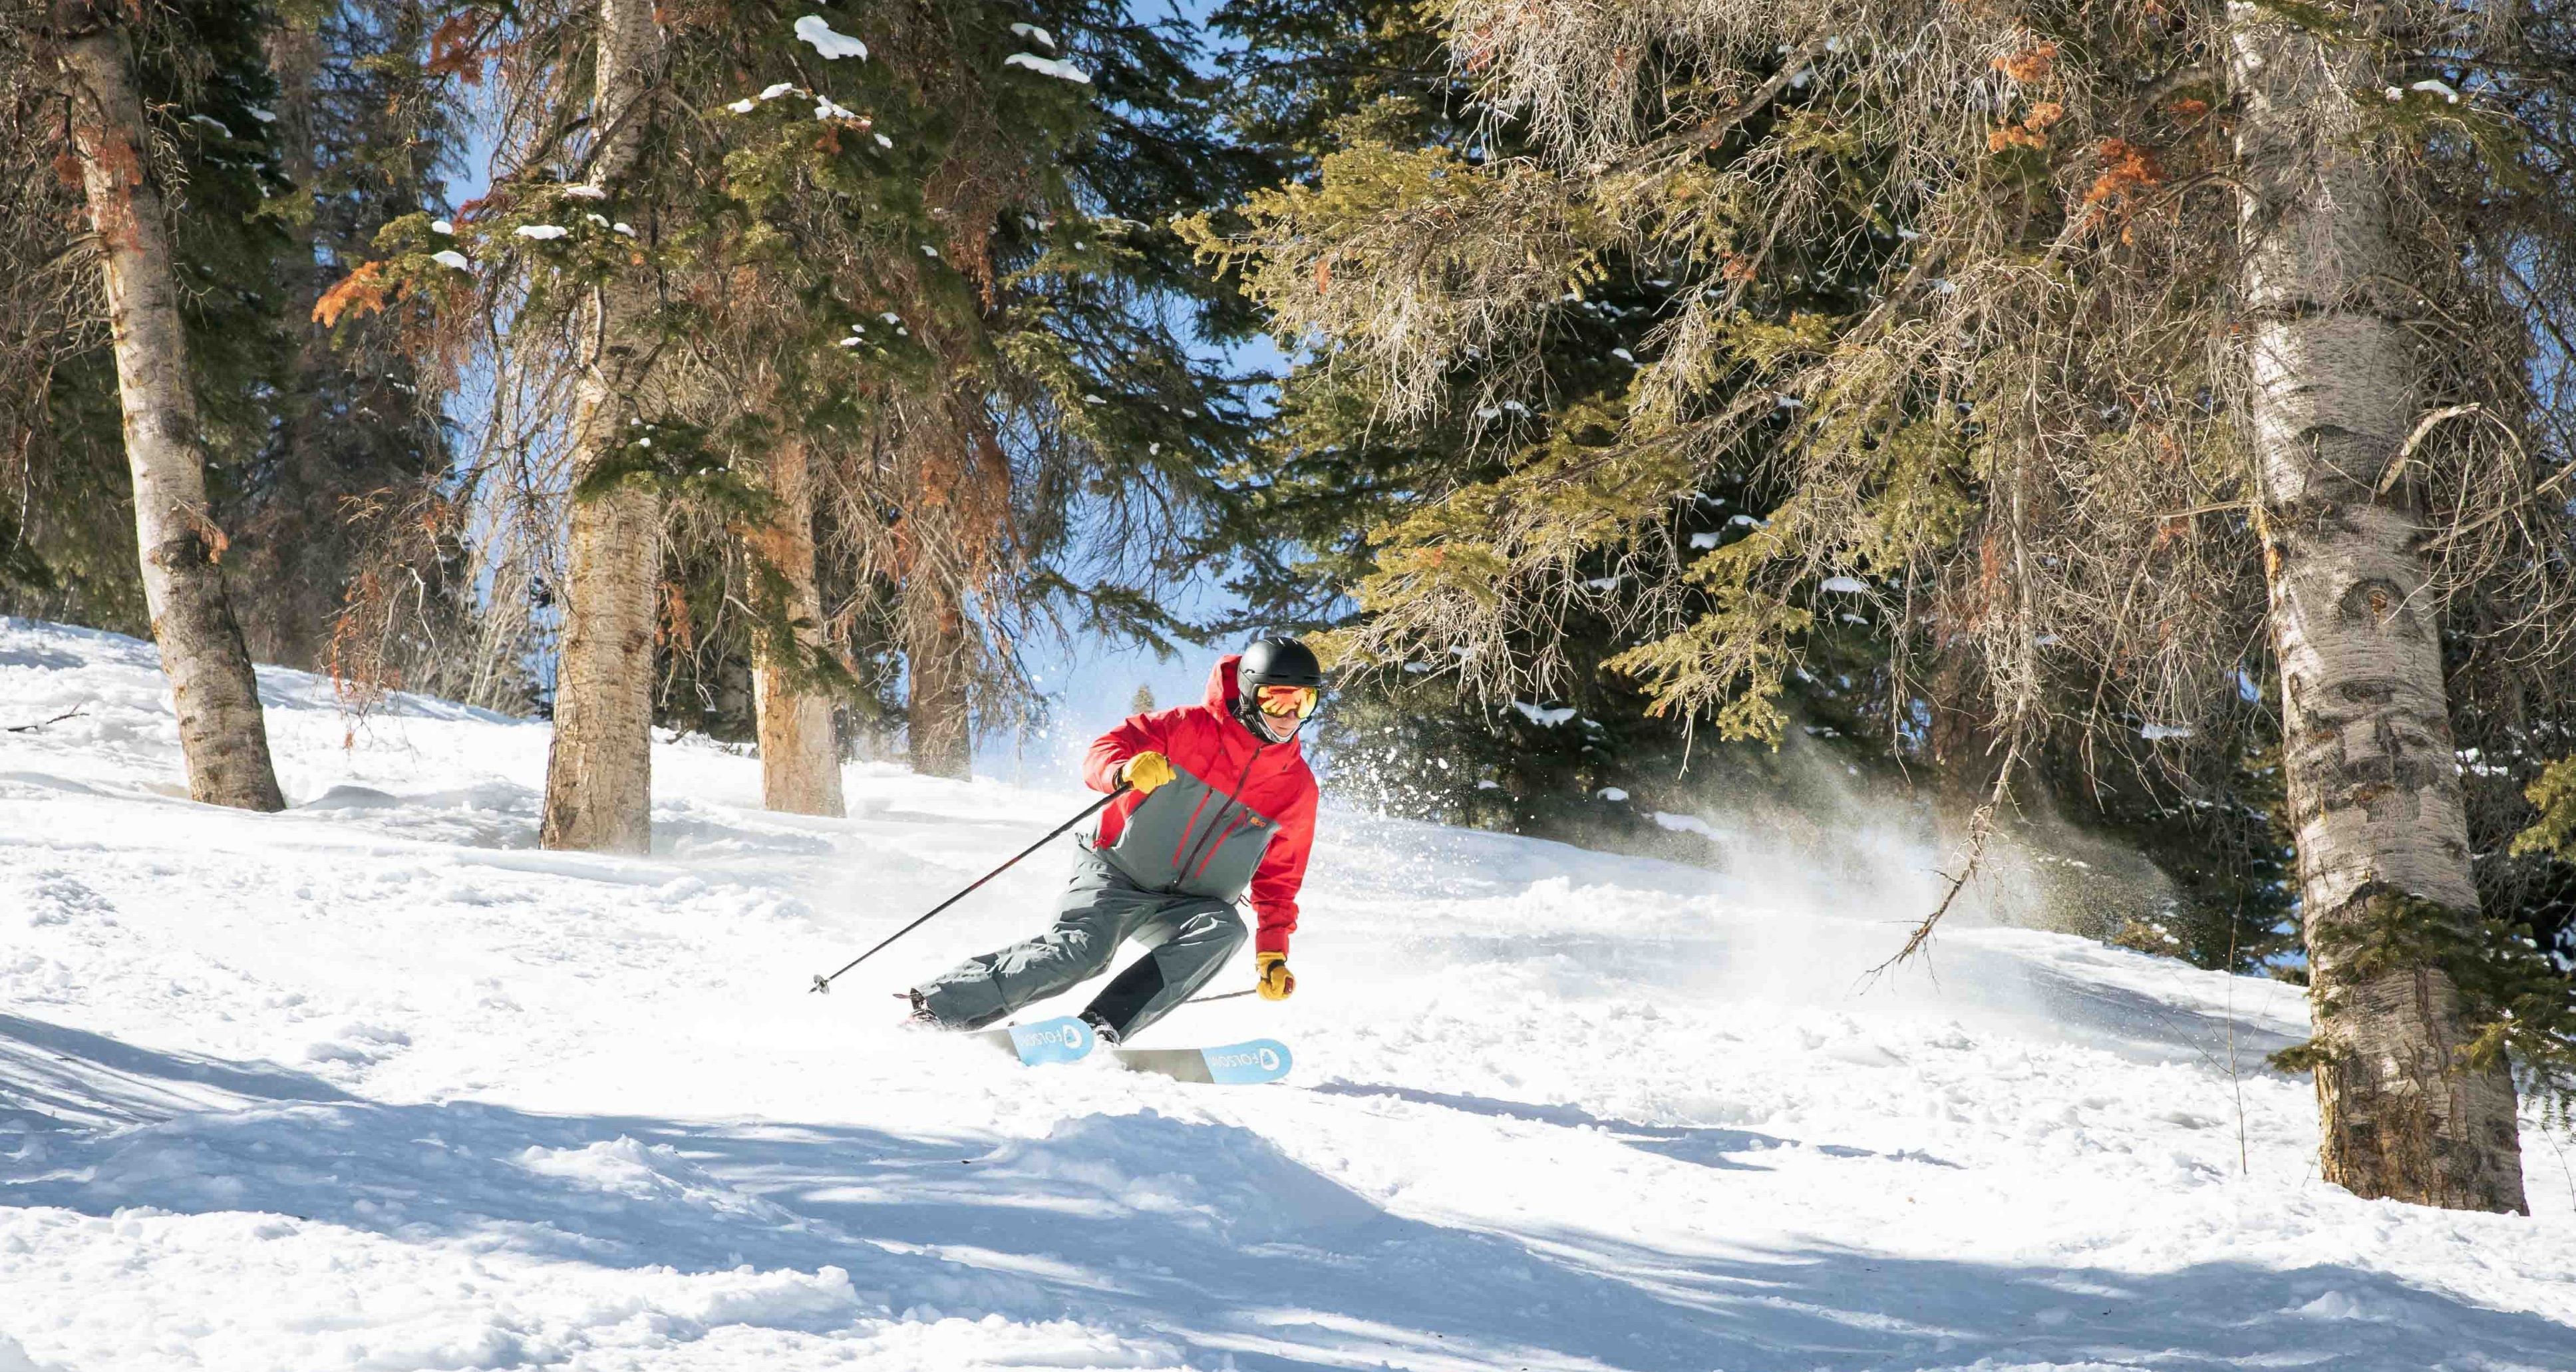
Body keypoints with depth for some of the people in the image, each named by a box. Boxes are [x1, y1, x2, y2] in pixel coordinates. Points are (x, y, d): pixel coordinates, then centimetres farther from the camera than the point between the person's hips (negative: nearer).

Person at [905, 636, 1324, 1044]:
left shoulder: (1298, 786, 5)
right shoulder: (1191, 728, -7)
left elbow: (1279, 877, 13)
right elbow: (1106, 749, -8)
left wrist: (1273, 953, 5)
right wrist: (1125, 771, -32)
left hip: (1187, 907, 3)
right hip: (1115, 874, -3)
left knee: (1223, 930, -30)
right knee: (1081, 952, -29)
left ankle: (1103, 1028, -36)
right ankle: (937, 1003, -17)